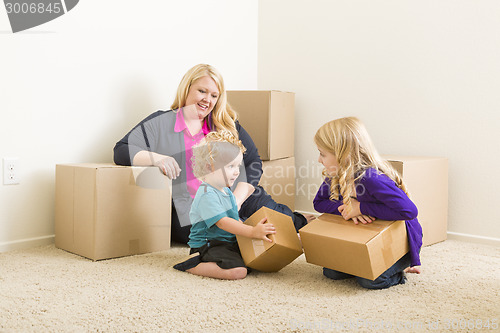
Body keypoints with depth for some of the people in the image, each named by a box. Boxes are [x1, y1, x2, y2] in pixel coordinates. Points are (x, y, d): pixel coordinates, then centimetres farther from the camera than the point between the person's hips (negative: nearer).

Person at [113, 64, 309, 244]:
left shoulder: (227, 125, 15)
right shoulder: (161, 123, 7)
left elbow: (254, 162, 10)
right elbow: (121, 151, 0)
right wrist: (156, 158, -20)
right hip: (189, 213, -3)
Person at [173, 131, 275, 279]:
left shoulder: (226, 192, 14)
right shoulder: (207, 195, -20)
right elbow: (222, 222, -28)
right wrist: (252, 231, -32)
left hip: (229, 243, 10)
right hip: (207, 245, -10)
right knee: (238, 271, -29)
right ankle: (191, 266, -12)